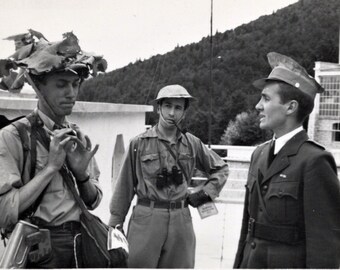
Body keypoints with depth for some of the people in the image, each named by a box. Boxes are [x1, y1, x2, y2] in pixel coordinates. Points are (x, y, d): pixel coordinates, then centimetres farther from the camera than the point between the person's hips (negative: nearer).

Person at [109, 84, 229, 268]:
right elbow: (125, 186, 2)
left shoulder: (192, 144, 7)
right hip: (146, 219, -2)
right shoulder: (139, 143, -1)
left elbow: (221, 168, 21)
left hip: (181, 220, 3)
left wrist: (206, 193, 7)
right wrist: (115, 224, 2)